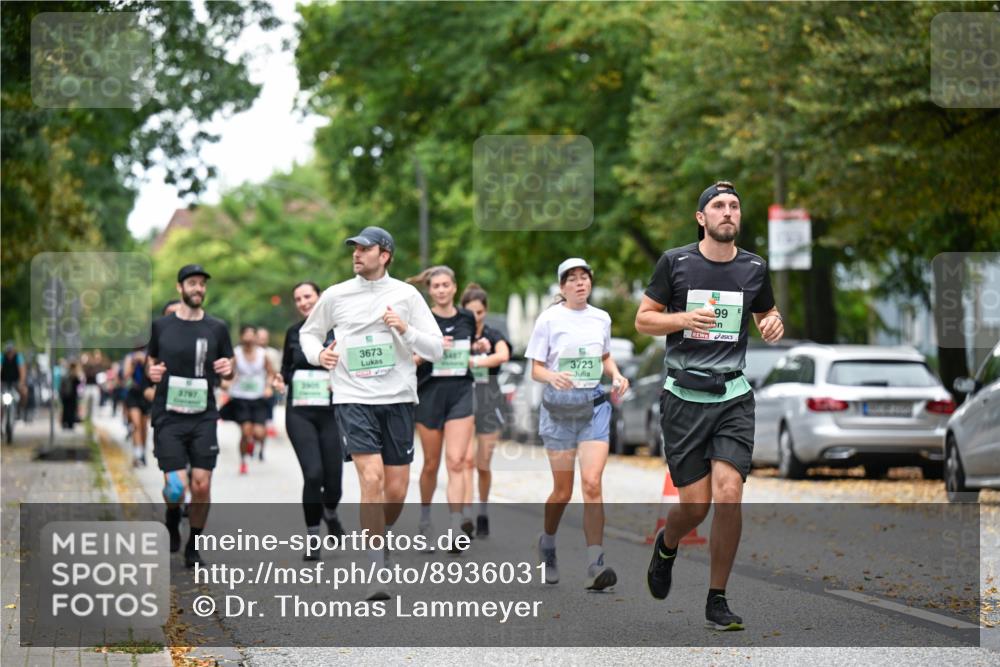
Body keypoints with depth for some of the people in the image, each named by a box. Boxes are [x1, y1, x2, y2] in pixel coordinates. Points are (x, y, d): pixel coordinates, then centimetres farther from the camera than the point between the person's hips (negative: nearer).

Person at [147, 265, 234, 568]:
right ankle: (172, 520, 24)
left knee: (201, 485, -5)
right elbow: (150, 362, 16)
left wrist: (227, 369, -9)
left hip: (203, 417, 1)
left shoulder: (217, 328, 6)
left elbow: (229, 370, 14)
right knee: (176, 485, -10)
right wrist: (151, 372, -7)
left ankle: (194, 546, 14)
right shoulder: (161, 326, 5)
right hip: (168, 416, -1)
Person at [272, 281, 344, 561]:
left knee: (332, 476, 1)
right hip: (299, 413, 1)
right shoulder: (293, 333, 9)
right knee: (313, 474, -14)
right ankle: (312, 539, 0)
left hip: (330, 412, -1)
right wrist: (281, 381, -1)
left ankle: (330, 515, 38)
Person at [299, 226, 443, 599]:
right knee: (371, 480, -16)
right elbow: (308, 332, 20)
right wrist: (318, 354, -1)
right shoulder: (335, 296, 5)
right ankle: (377, 572, -11)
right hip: (353, 398, -1)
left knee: (396, 490, 2)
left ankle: (373, 539, 32)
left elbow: (436, 349, 2)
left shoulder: (406, 295, 3)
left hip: (397, 399, 1)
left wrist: (406, 330, -15)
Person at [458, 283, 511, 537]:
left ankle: (483, 512, 28)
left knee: (483, 465, 5)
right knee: (467, 459, -15)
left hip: (488, 402, 1)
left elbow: (503, 355, -22)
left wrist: (476, 362, -35)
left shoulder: (493, 336, -1)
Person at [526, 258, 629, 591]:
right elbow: (536, 369, -2)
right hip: (559, 405, -2)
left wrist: (616, 376, 4)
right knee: (563, 490, 4)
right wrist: (553, 377, -24)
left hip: (594, 404, 2)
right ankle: (547, 544, 35)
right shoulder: (549, 319, -2)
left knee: (592, 483, -13)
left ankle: (595, 566, -16)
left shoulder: (601, 318, 8)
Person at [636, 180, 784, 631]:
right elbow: (643, 320, 3)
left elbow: (767, 314, 22)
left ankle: (717, 601, 0)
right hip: (684, 396, -2)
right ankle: (666, 545, 35)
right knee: (695, 505, -3)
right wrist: (685, 318, -16)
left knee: (729, 495, -14)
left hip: (733, 396, 2)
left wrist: (774, 324, -2)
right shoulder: (674, 263, -2)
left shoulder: (754, 268, 6)